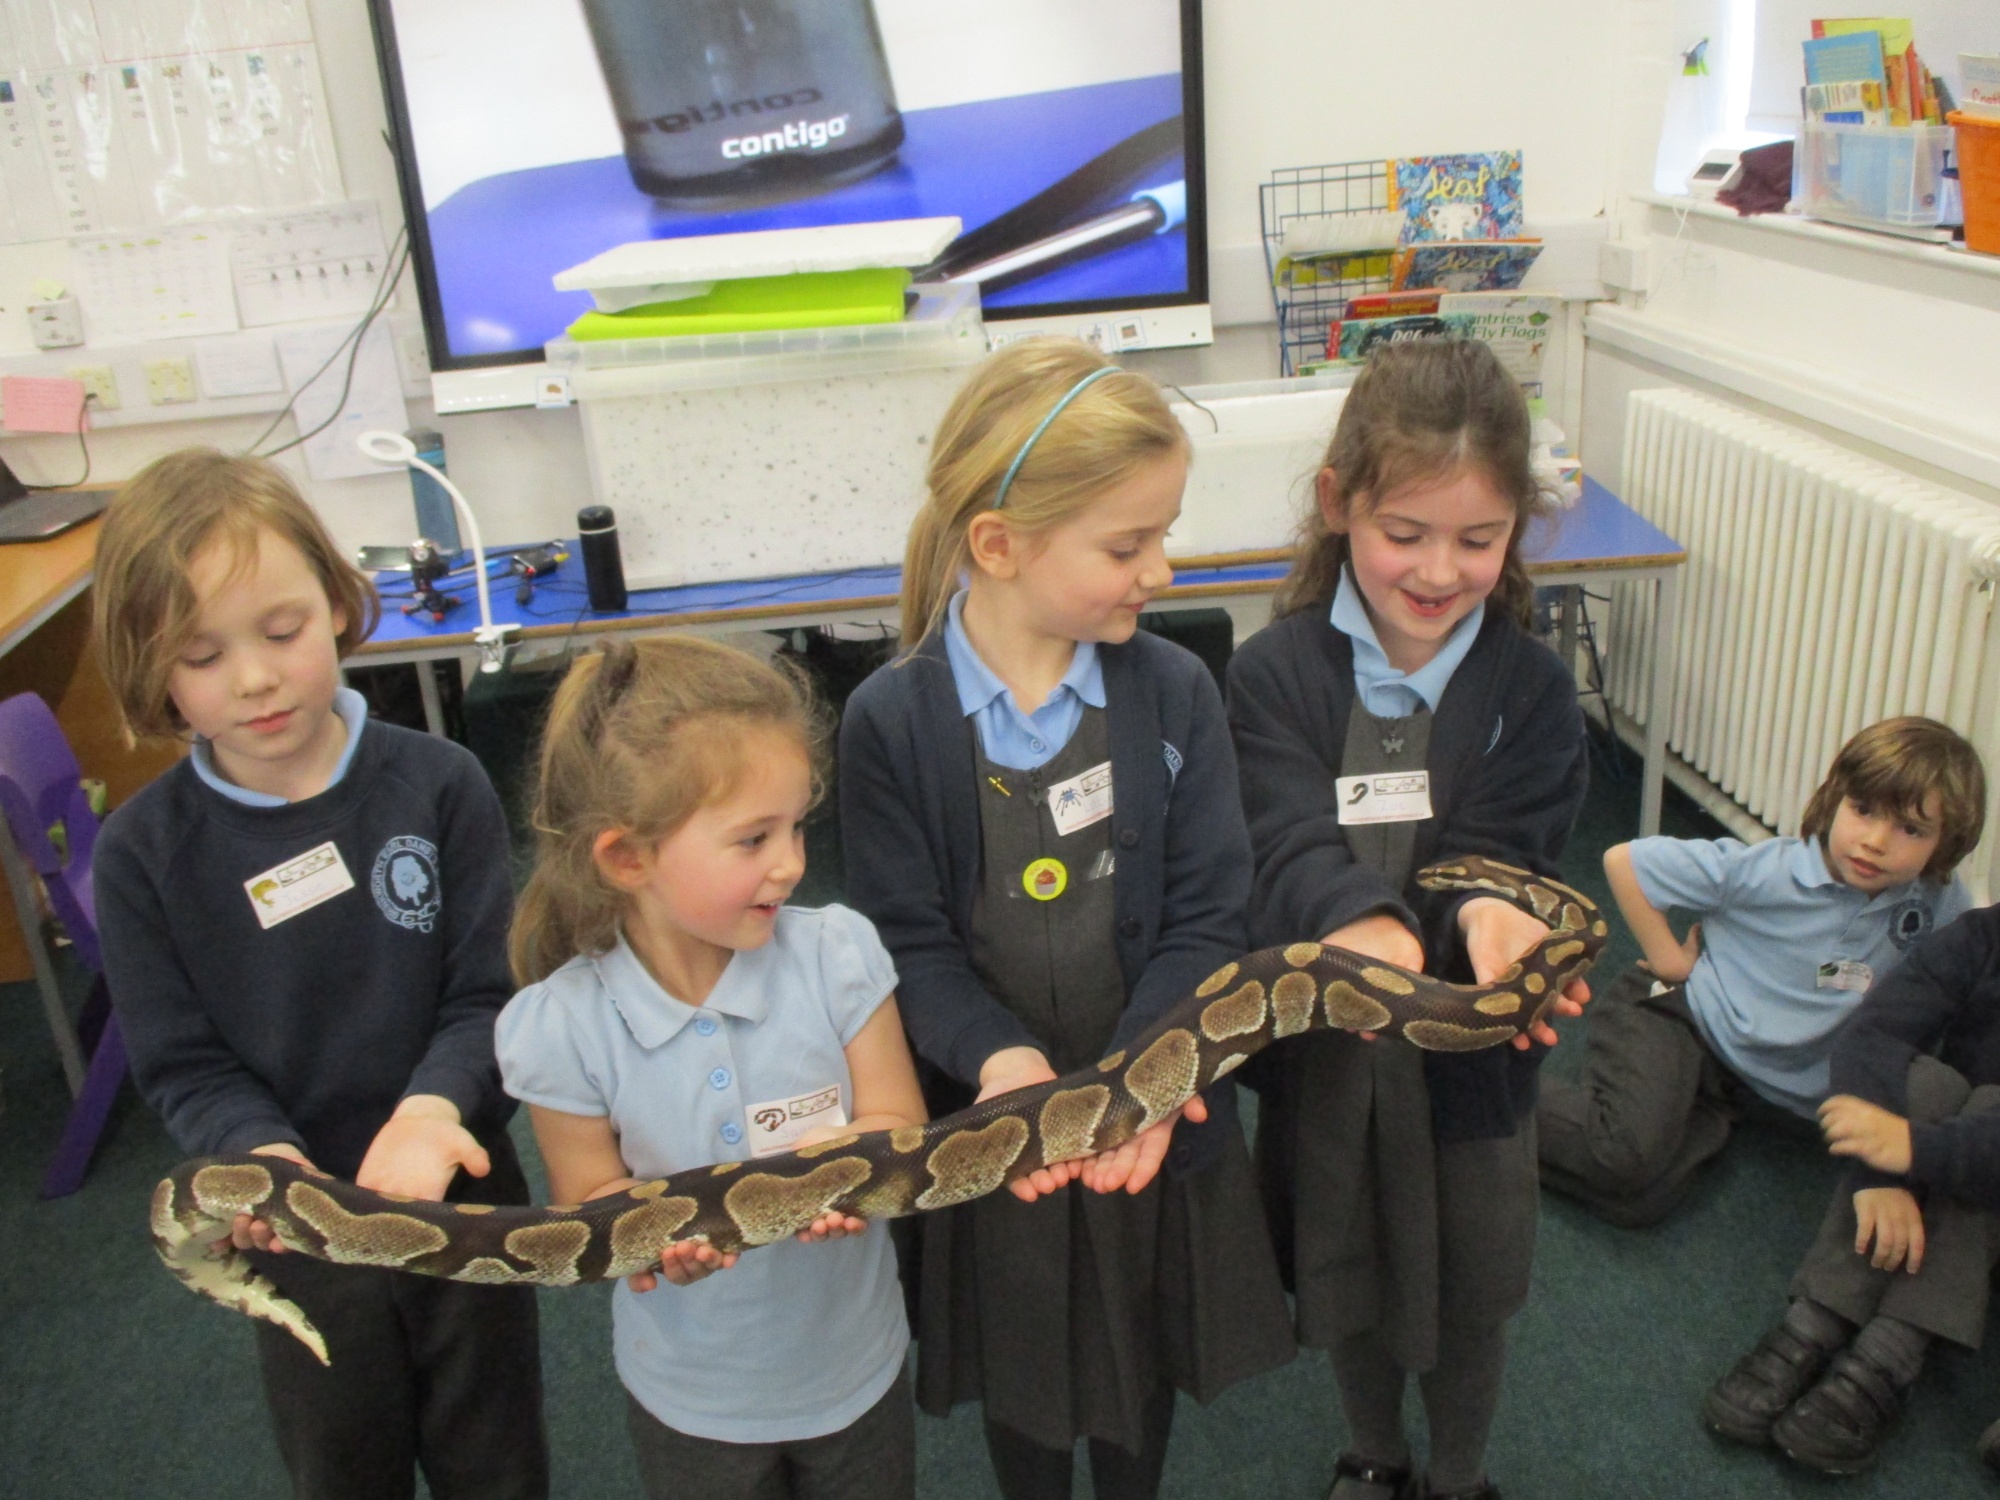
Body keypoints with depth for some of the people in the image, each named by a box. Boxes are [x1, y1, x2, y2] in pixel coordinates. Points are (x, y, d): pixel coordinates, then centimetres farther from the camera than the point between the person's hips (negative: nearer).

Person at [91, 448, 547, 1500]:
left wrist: (431, 1107, -30)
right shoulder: (144, 852, -12)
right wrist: (264, 1157, -27)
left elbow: (488, 992, -12)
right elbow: (183, 1063, -8)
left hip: (462, 1195, 0)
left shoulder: (440, 785, -15)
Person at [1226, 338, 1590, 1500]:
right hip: (1326, 1052, 0)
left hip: (1473, 1066, 0)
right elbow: (1296, 848, -27)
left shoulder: (1533, 691, -11)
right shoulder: (1276, 674, -14)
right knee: (1350, 1287, 23)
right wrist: (1363, 926, -49)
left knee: (1470, 1305, 21)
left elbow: (1499, 863, -18)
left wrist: (1479, 918, -42)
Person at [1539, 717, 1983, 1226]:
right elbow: (1622, 860, -11)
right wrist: (1670, 961, -9)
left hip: (1760, 1082, 4)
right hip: (1677, 1014, -3)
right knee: (1628, 1155, -31)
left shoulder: (1939, 906, -5)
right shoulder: (1763, 869, -16)